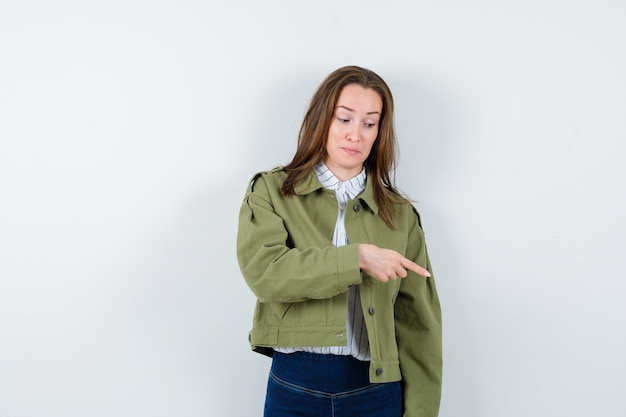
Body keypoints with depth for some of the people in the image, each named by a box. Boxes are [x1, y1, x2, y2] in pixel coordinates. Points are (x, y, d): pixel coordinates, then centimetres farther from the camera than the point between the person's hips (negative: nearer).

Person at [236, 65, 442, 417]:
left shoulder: (401, 214, 4)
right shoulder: (271, 192, 1)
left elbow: (418, 322, 2)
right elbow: (263, 271, -17)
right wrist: (356, 258, -20)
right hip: (294, 388, -1)